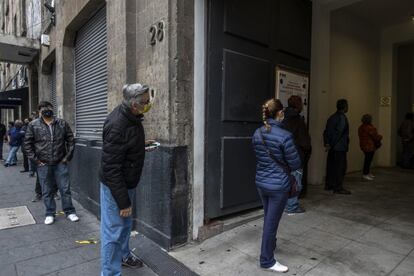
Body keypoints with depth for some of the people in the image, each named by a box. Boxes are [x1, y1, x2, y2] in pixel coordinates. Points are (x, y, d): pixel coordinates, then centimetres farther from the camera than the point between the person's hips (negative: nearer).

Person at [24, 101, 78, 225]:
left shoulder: (62, 124, 2)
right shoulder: (33, 125, 0)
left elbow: (70, 140, 5)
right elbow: (27, 144, 3)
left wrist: (68, 157, -1)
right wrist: (35, 160, -3)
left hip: (61, 163, 0)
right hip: (43, 165, 0)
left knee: (65, 188, 6)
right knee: (47, 191, 11)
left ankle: (70, 212, 20)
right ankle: (50, 214, 25)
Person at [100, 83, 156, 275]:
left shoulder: (132, 116, -1)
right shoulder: (117, 126, -30)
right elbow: (111, 169, -28)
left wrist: (141, 143, 11)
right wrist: (123, 202, -25)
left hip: (127, 182, 9)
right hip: (115, 186, -9)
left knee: (126, 224, 25)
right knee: (113, 231, 4)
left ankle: (124, 255, 47)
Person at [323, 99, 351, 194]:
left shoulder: (332, 117, 12)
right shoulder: (342, 117, -13)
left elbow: (326, 131, 8)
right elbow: (339, 133, -19)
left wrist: (327, 143, 4)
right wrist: (331, 145, -15)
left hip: (332, 147, 8)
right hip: (340, 147, -8)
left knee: (331, 165, 13)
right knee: (340, 167, -3)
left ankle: (329, 185, 20)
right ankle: (338, 188, 1)